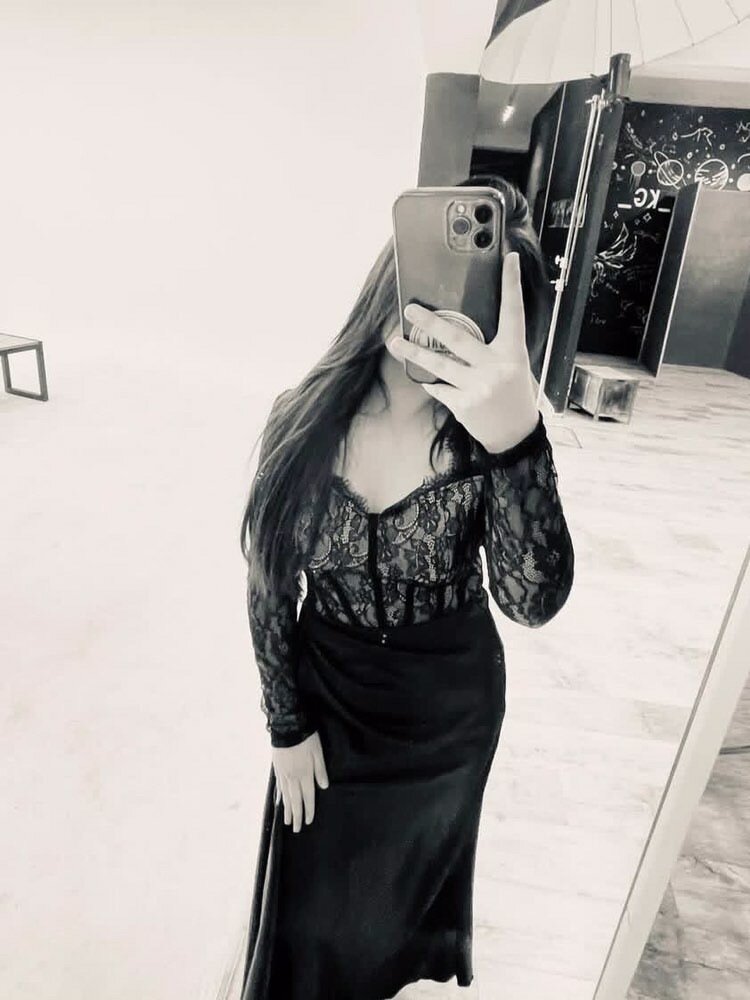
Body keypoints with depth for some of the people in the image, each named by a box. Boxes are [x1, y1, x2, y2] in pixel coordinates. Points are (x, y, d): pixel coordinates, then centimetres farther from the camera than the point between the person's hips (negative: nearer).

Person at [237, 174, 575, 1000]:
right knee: (315, 882, 24)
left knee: (411, 859, 30)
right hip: (327, 693, 0)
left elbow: (534, 601, -35)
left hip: (448, 705, 1)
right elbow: (269, 588, -9)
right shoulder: (303, 422, -18)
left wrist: (518, 439, -50)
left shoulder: (482, 438, -21)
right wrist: (286, 725, -3)